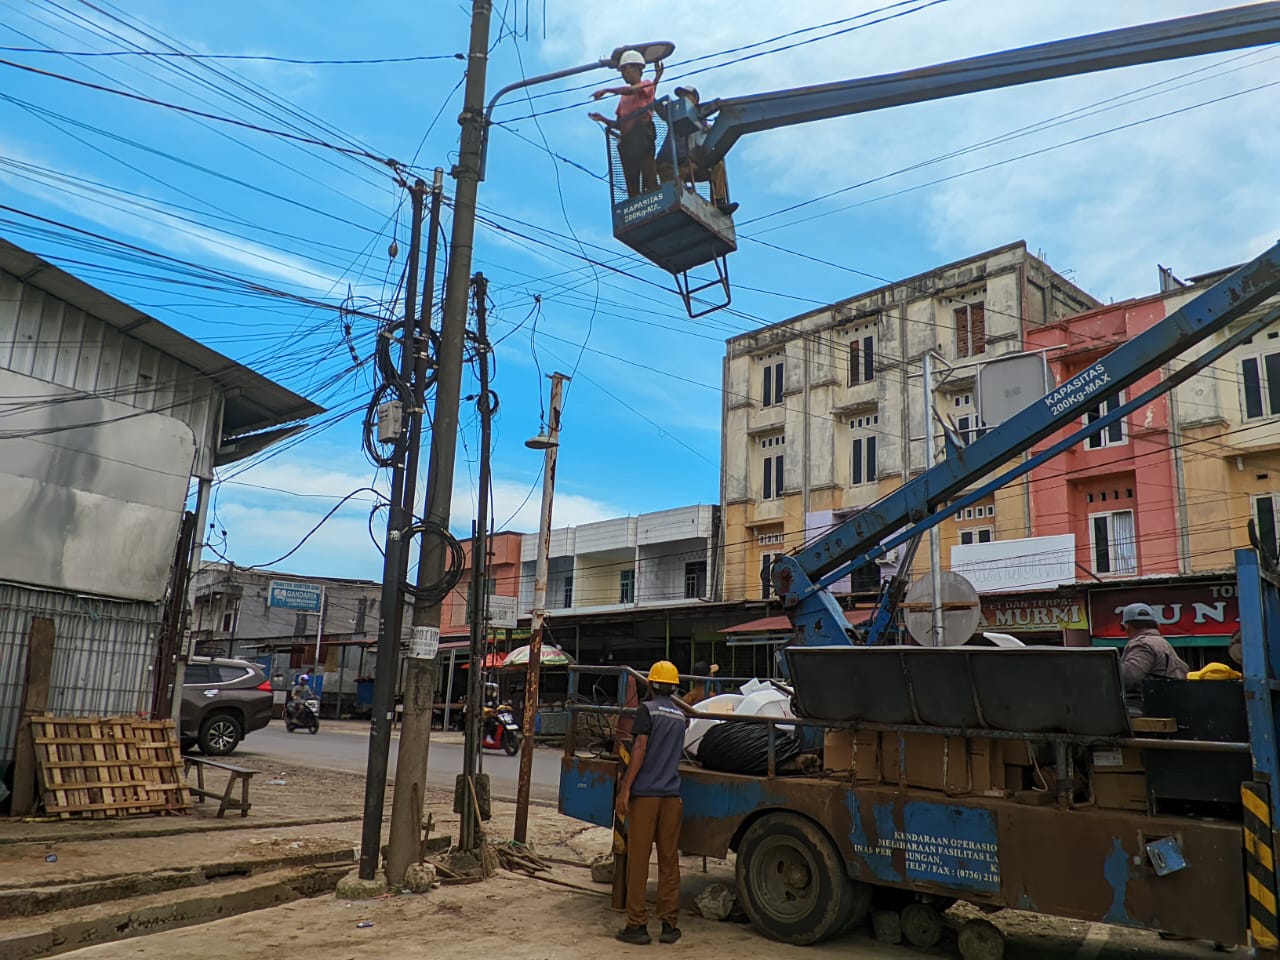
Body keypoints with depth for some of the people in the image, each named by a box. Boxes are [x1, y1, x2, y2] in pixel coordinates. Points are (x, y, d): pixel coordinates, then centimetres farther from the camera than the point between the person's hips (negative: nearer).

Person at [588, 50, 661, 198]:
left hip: (642, 135, -6)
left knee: (648, 175, -18)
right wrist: (603, 119, 6)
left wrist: (606, 90, -7)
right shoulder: (623, 96, 27)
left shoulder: (647, 85, 11)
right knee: (631, 182, 0)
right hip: (626, 140, 7)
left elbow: (631, 90, -11)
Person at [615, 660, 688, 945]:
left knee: (638, 860, 2)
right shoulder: (681, 716, 13)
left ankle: (637, 925, 5)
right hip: (671, 794, 5)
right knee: (669, 861, 8)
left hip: (644, 793, -5)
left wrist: (625, 788, -11)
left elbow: (640, 749, -12)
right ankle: (670, 924, 11)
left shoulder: (647, 709, -5)